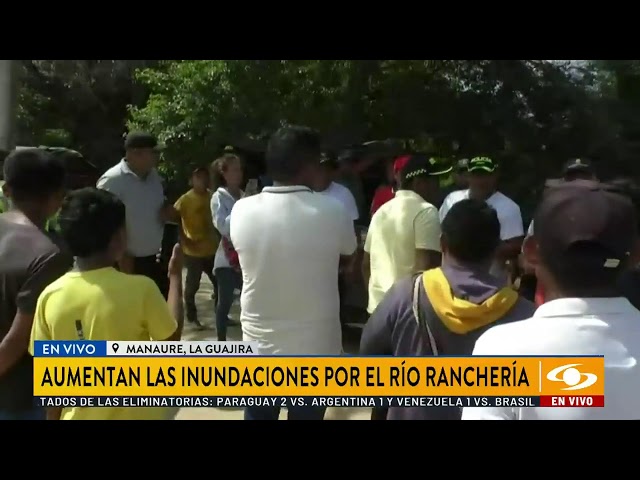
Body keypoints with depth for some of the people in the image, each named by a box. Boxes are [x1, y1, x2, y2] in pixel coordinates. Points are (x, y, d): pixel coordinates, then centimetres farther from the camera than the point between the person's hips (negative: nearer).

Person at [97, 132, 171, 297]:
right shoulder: (112, 180, -17)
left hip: (153, 260, 7)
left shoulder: (154, 176, 5)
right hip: (127, 262, -7)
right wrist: (121, 256, -18)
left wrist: (167, 210, -1)